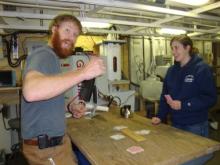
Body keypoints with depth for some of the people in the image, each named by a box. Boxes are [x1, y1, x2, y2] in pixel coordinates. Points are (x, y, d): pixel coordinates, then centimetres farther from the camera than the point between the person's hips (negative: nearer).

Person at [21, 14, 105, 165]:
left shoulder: (51, 57, 13)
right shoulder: (44, 55, -18)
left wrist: (69, 107, 2)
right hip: (46, 146, -9)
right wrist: (83, 73, -39)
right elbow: (31, 91, -39)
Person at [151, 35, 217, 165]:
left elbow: (210, 98, -16)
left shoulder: (202, 69, -12)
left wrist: (183, 105, -23)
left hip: (196, 126, -5)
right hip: (176, 124, 6)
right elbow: (165, 95, 9)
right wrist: (160, 116, 0)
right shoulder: (172, 70, 6)